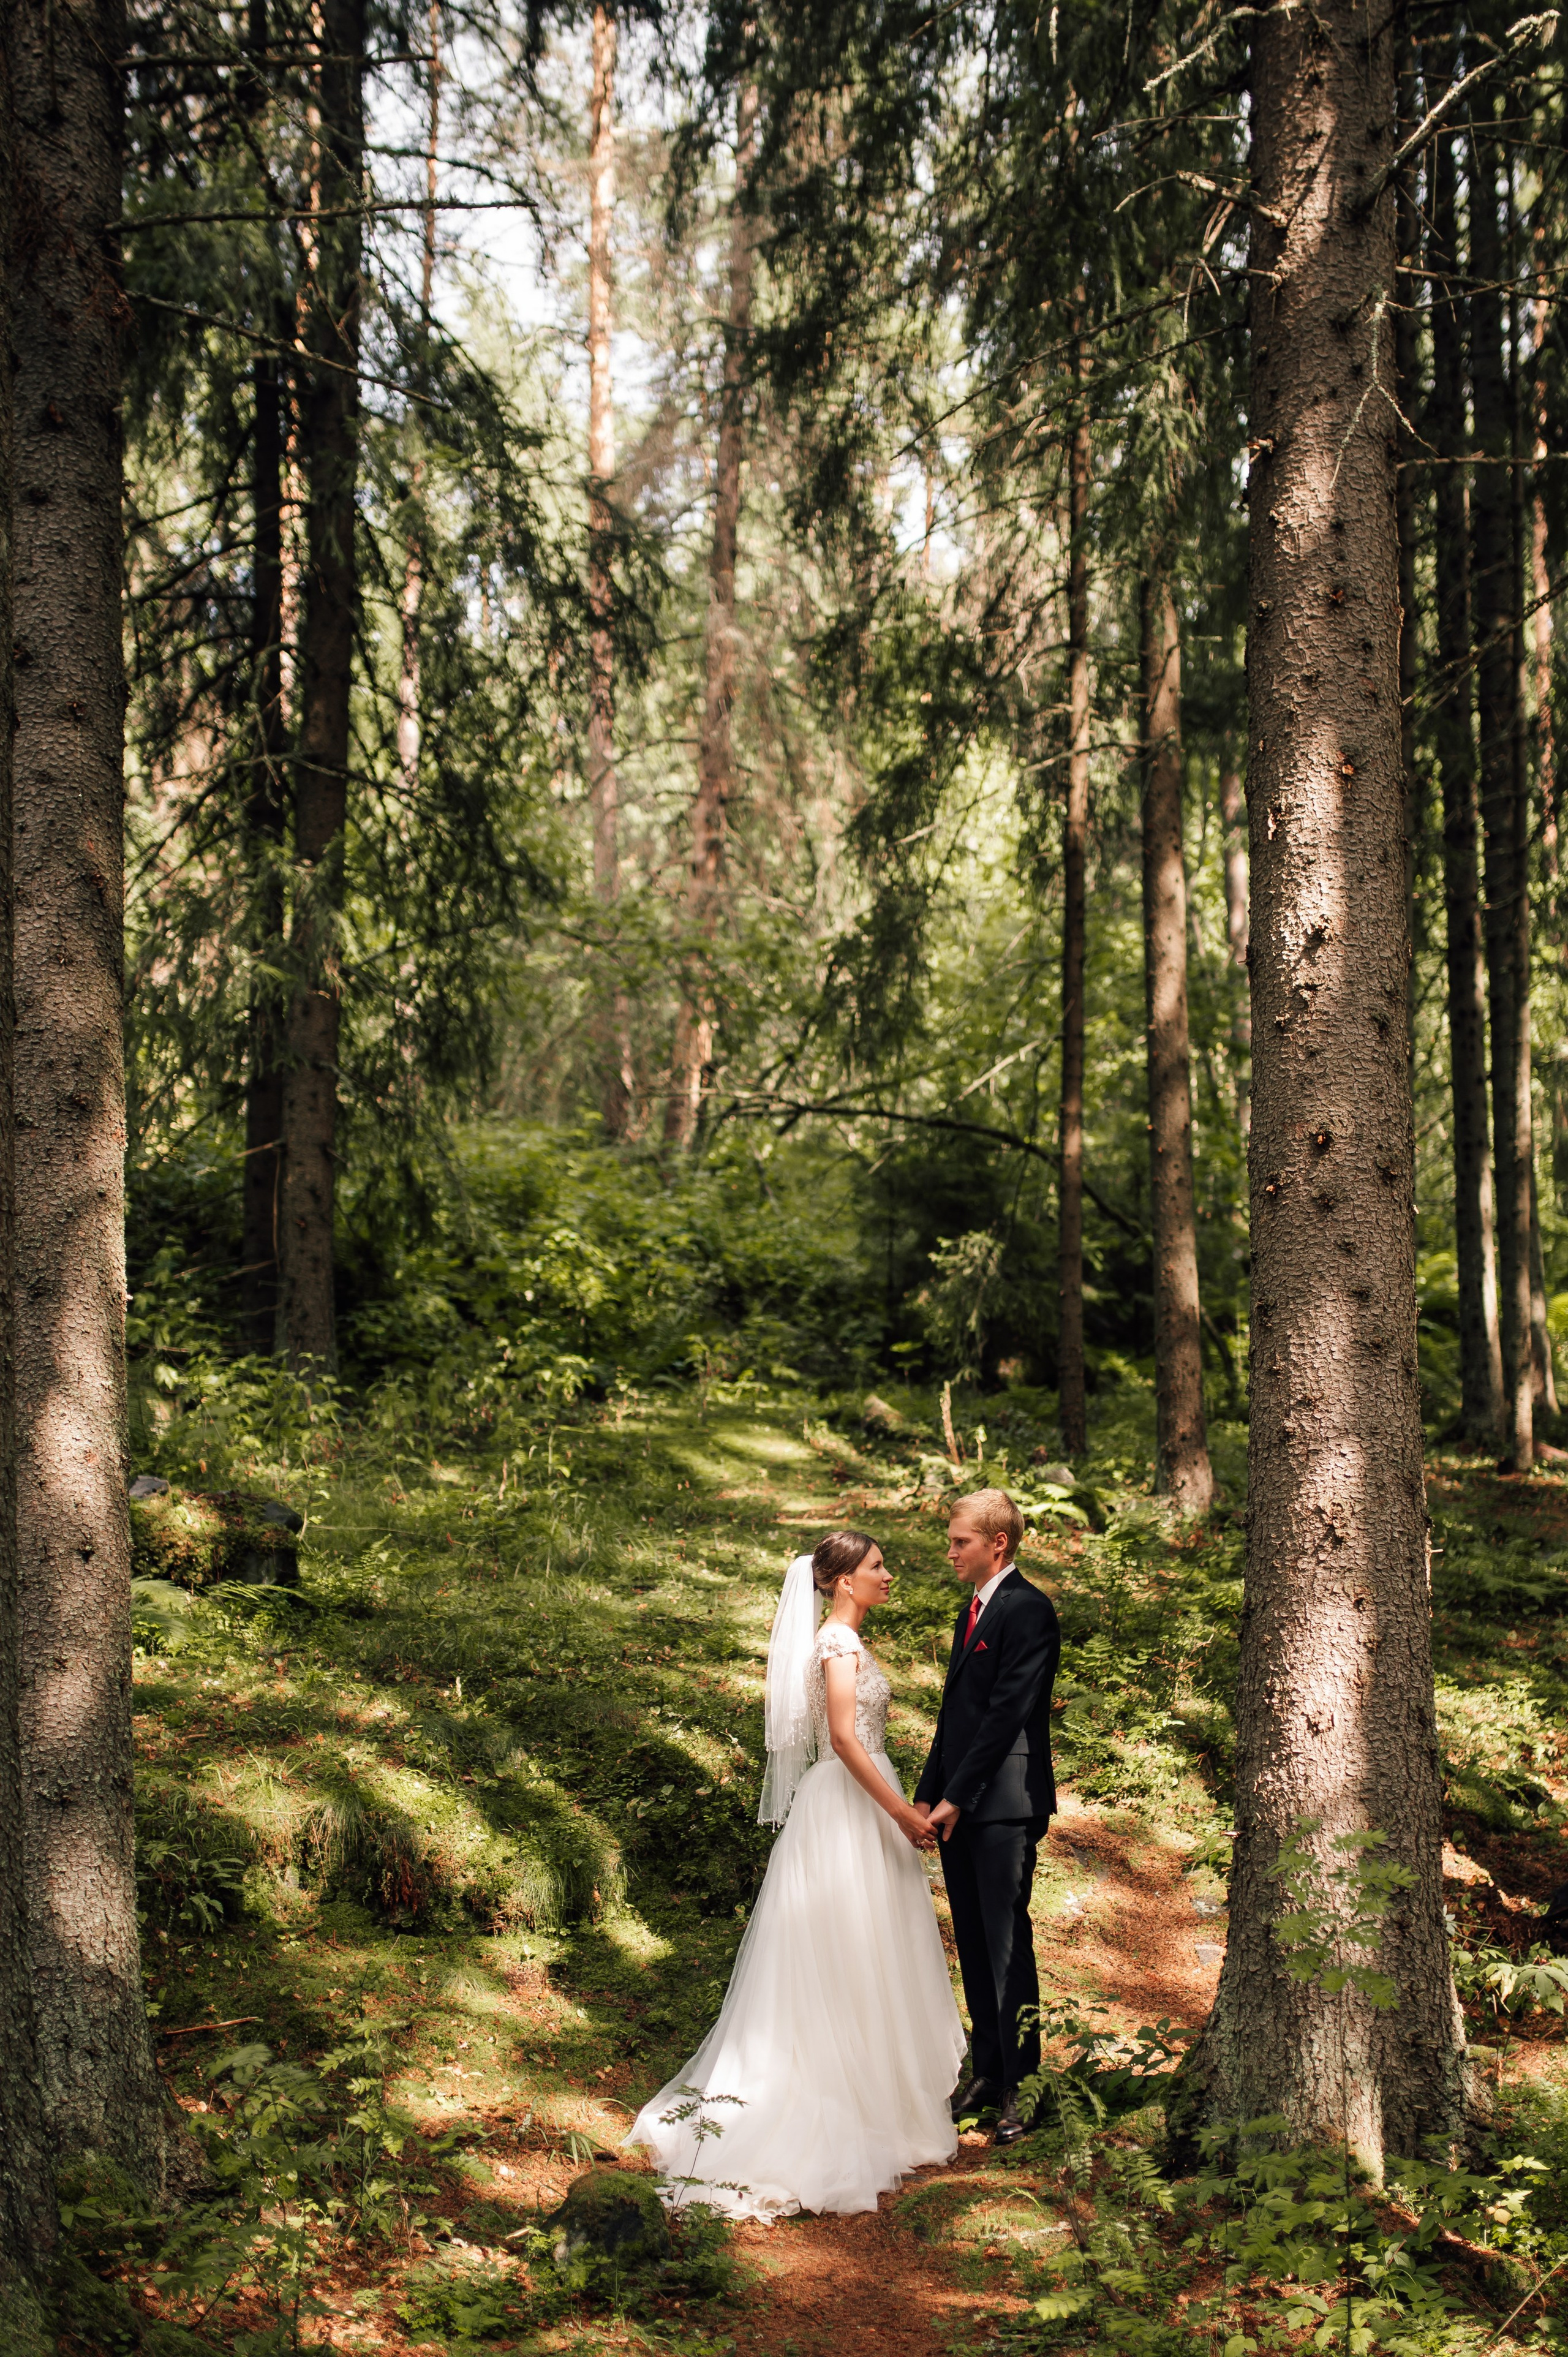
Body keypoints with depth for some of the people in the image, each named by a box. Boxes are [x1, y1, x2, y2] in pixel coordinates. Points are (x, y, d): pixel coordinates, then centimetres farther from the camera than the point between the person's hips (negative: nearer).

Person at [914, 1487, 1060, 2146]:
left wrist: (957, 1796, -16)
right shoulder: (973, 1607, 17)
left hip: (1003, 1807, -9)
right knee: (973, 1945, 13)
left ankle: (1018, 2085, 5)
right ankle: (985, 2070, 22)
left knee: (1008, 1945, -3)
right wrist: (928, 1793, 13)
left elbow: (1007, 1714, -17)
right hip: (959, 1805, 9)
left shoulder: (1028, 1610, -12)